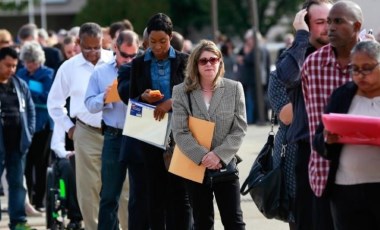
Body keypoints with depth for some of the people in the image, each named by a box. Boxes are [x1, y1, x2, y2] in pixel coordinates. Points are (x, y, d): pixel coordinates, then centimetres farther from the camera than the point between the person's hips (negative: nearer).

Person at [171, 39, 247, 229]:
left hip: (225, 166, 0)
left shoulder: (234, 88, 2)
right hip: (195, 167, 0)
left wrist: (219, 155, -16)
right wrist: (202, 156, -19)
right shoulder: (181, 92, 0)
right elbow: (180, 132, -7)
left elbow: (240, 129, -3)